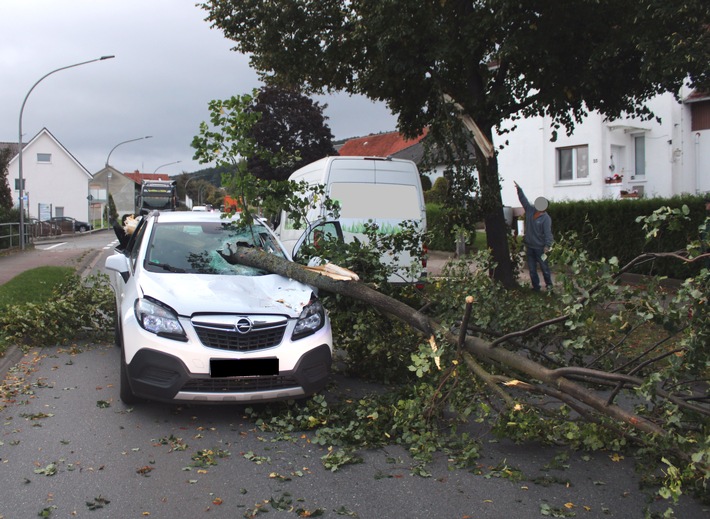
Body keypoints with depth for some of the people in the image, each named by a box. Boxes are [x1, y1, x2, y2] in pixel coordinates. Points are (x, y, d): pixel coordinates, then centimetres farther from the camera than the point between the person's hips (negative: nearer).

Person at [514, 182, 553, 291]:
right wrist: (519, 189, 1)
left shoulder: (546, 218, -17)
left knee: (544, 267, 6)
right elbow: (523, 199, 7)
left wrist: (547, 246, -28)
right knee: (532, 268, 11)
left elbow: (548, 233, -21)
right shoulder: (530, 209, -2)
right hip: (529, 245, 6)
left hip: (540, 247, -6)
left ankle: (549, 285, 24)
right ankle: (536, 286, 22)